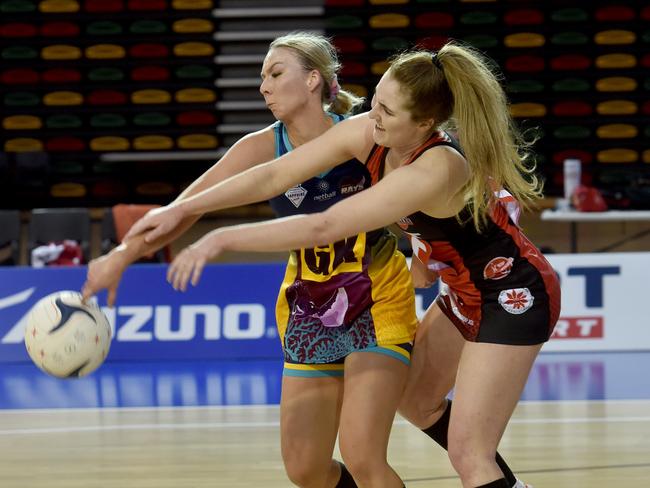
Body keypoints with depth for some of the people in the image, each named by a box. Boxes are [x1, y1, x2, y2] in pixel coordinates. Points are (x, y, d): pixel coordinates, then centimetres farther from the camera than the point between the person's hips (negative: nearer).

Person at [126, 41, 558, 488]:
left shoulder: (434, 172, -35)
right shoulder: (365, 134, -13)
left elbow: (323, 227, -38)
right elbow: (275, 175, -9)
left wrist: (223, 239, -34)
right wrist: (181, 209, -12)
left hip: (514, 298, -9)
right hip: (465, 294, 9)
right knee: (416, 401, 24)